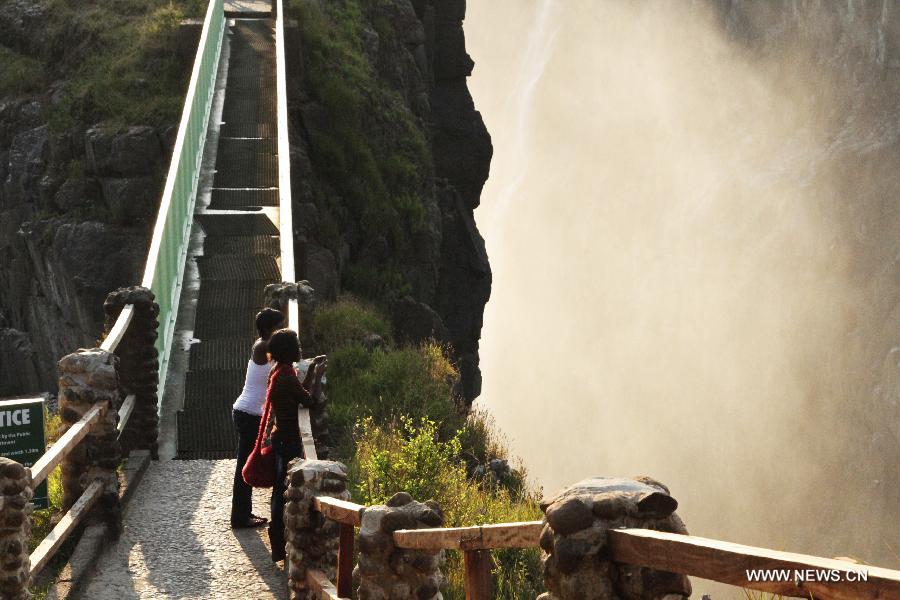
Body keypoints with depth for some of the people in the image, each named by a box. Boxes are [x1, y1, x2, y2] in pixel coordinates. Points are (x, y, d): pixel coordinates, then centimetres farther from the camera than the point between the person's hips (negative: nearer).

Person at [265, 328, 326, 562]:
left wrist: (311, 370, 16)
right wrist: (318, 375, -5)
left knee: (281, 489, 18)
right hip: (288, 439, -10)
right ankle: (280, 548, -1)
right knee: (285, 490, -5)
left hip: (282, 436, 10)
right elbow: (309, 400, -15)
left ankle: (278, 542, 28)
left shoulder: (279, 373, 8)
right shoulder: (286, 378, -22)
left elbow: (300, 393, 17)